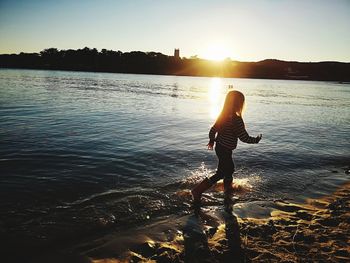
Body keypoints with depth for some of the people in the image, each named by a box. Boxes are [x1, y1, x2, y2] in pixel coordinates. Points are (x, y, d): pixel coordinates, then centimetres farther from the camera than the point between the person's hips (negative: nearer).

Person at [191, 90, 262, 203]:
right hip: (225, 150, -8)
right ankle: (198, 190, 0)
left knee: (229, 168, 27)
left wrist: (211, 141, 24)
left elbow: (213, 130, 7)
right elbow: (244, 137, -20)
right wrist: (256, 140, -1)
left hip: (219, 147, 8)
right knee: (220, 174, 3)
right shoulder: (236, 119, -24)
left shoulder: (222, 116, -1)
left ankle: (228, 188, 48)